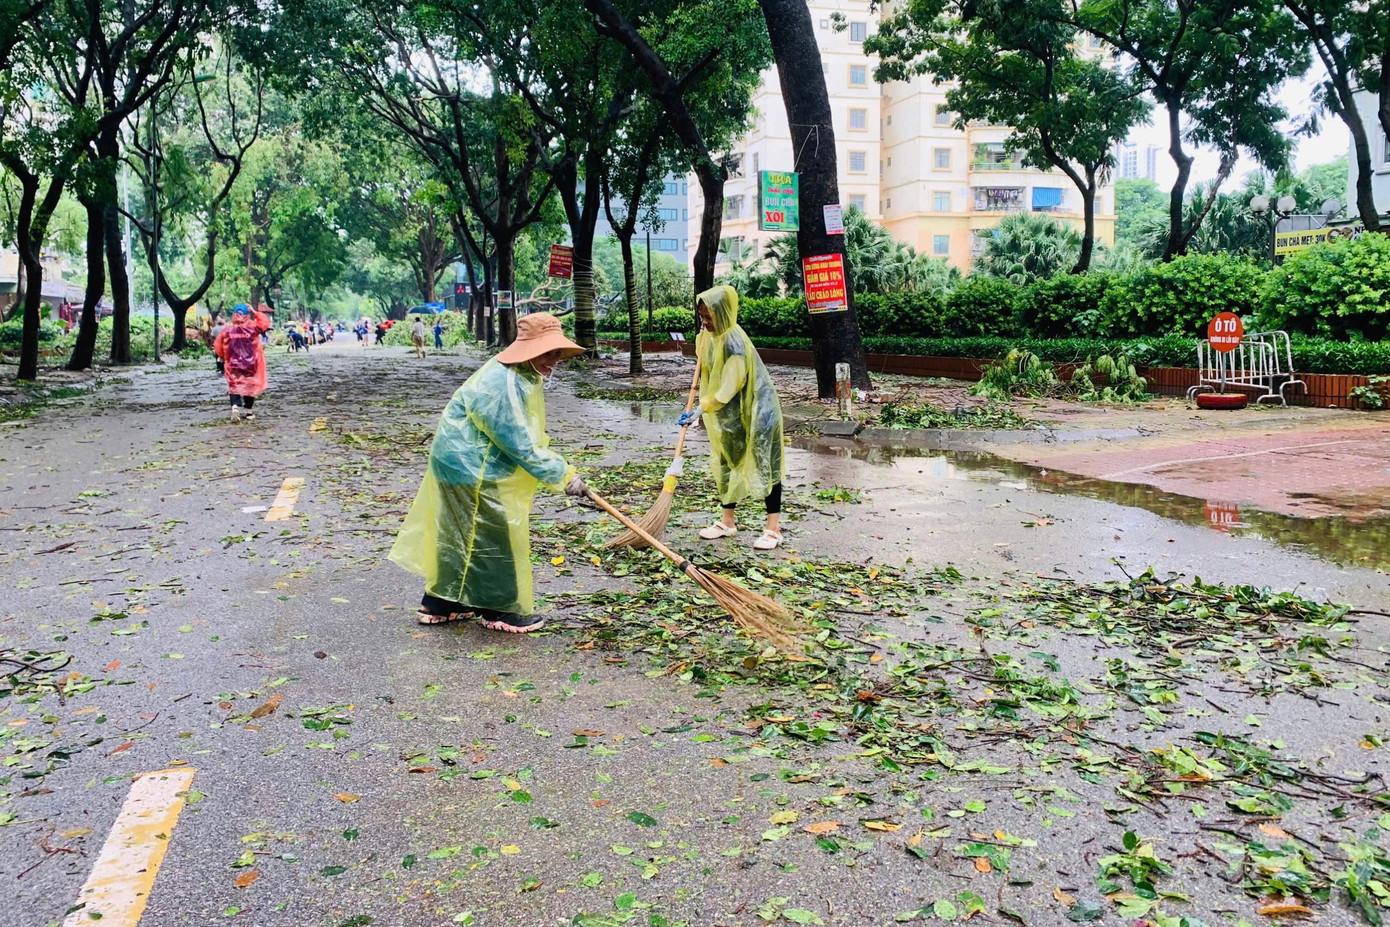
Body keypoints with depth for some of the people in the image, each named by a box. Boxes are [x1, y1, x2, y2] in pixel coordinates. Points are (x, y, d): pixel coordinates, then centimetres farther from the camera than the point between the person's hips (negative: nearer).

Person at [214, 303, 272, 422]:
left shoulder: (227, 331, -8)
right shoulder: (252, 328, -12)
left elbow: (218, 349, 0)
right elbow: (265, 323, 5)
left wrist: (224, 358, 19)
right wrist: (255, 313, 7)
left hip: (233, 365, 0)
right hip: (251, 364, 0)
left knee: (234, 386, 11)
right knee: (250, 386, 15)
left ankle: (235, 406, -15)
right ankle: (248, 411, 20)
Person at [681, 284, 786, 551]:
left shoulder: (734, 340, -25)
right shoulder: (711, 335, 3)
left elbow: (730, 385, -26)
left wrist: (702, 408, -25)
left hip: (756, 411, -9)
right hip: (728, 415, 9)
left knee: (764, 465, -5)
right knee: (726, 463, 13)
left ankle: (774, 528, 0)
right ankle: (727, 522, 25)